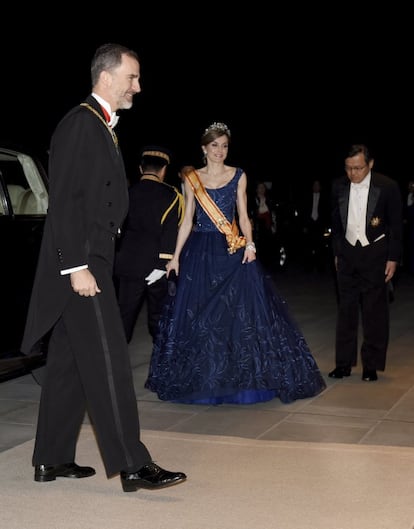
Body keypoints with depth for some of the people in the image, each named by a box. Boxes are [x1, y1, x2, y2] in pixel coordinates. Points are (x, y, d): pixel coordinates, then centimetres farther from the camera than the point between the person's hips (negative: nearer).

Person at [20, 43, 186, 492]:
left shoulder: (102, 127, 18)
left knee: (70, 363, 12)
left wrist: (90, 263, 17)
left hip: (91, 260, 10)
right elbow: (64, 201, -18)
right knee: (108, 362, -9)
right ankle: (131, 465, -5)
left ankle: (51, 460, 20)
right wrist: (76, 266, -22)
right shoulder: (79, 123, -12)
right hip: (80, 262, -10)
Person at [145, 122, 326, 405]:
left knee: (240, 314, -5)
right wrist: (176, 256, 4)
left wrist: (249, 245, -12)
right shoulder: (192, 179, 7)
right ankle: (203, 380, 14)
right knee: (198, 316, 2)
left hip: (232, 252, -1)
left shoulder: (238, 176, 5)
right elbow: (187, 221, 9)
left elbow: (243, 216, 5)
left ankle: (241, 378, 5)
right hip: (200, 253, 1)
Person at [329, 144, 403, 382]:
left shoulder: (388, 187, -10)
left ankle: (371, 365, 11)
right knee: (346, 311, 8)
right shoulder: (339, 186, 1)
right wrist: (337, 253, 13)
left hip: (375, 255, -3)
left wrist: (393, 259, -5)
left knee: (374, 312, 1)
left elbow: (396, 226, -4)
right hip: (348, 254, 4)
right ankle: (344, 362, 16)